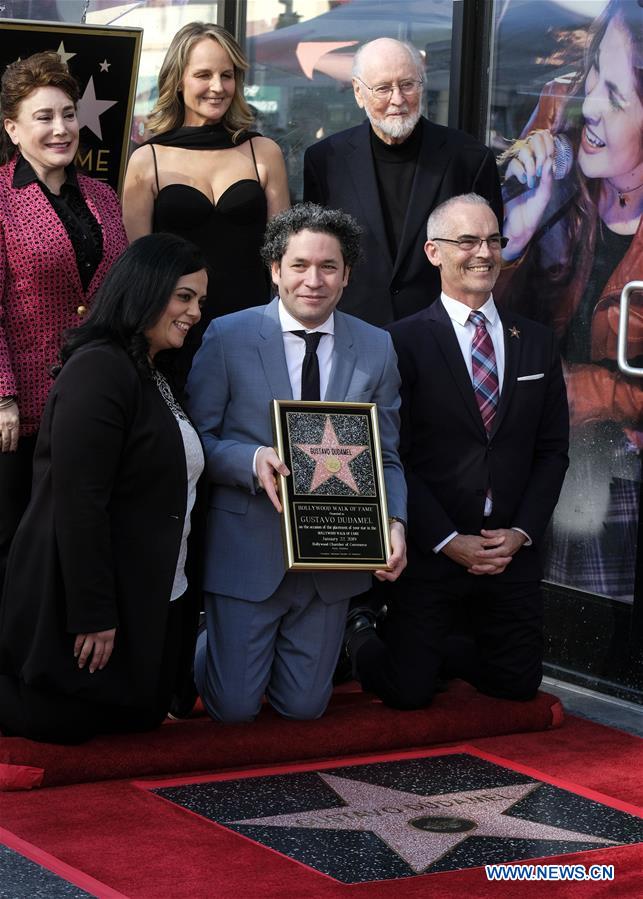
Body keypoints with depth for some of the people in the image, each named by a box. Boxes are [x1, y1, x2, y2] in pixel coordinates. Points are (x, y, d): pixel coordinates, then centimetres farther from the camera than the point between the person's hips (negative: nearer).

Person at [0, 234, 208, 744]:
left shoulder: (155, 376, 13)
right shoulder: (99, 370, -18)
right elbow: (78, 501, -24)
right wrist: (93, 614, -25)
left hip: (152, 602, 10)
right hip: (93, 602, -10)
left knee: (140, 718, 13)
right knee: (66, 722, -1)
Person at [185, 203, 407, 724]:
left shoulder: (377, 349, 3)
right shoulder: (228, 337, -5)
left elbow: (386, 457, 6)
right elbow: (197, 438, -3)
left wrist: (394, 522, -13)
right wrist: (253, 460, -23)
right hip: (248, 549, -3)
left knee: (305, 708, 9)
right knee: (234, 708, 1)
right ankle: (209, 644, 34)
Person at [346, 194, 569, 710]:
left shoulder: (537, 343, 8)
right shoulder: (405, 342, -7)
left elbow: (552, 450, 8)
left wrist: (520, 532, -4)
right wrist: (448, 541, -14)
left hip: (513, 551, 4)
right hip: (431, 552, -4)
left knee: (519, 683, 9)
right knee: (407, 691, -2)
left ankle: (433, 646, 35)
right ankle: (362, 637, 31)